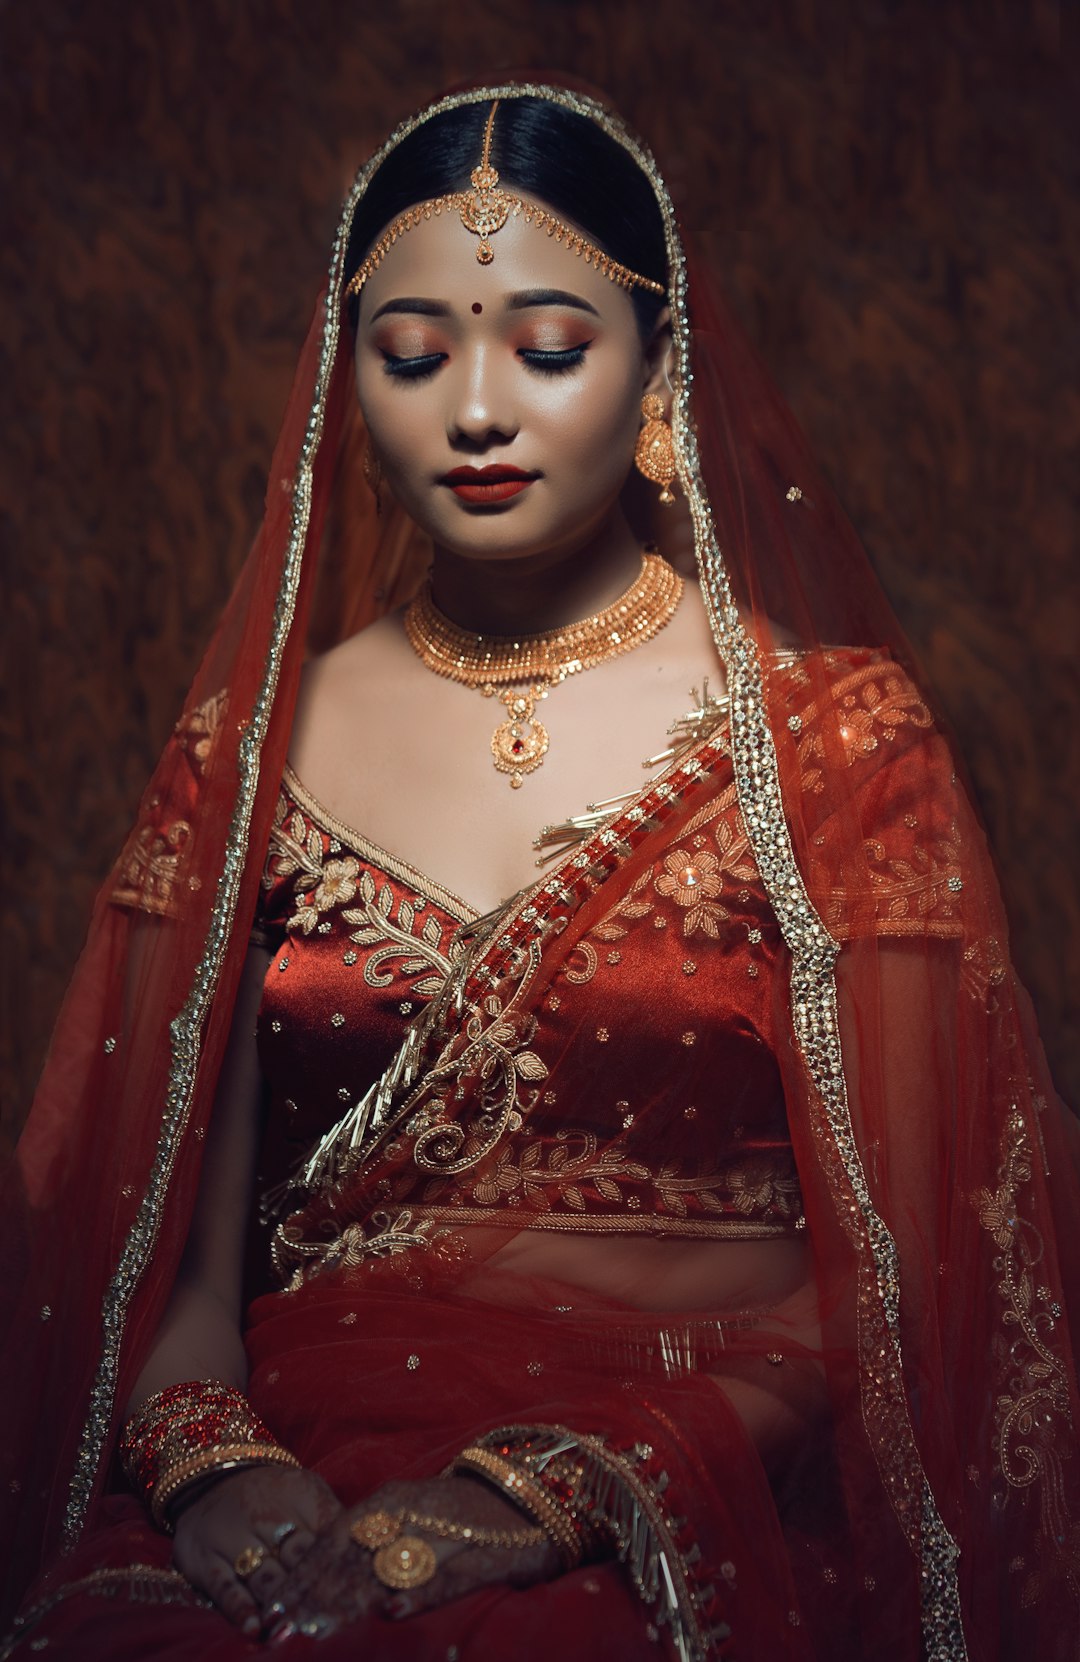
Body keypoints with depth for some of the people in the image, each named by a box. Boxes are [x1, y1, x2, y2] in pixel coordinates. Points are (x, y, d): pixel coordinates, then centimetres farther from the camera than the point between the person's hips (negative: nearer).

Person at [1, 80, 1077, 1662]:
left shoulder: (829, 732, 3)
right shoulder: (252, 747, 11)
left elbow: (892, 1268, -1)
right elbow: (169, 1245, 9)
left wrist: (568, 1490, -15)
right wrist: (214, 1462, -12)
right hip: (300, 1500, 3)